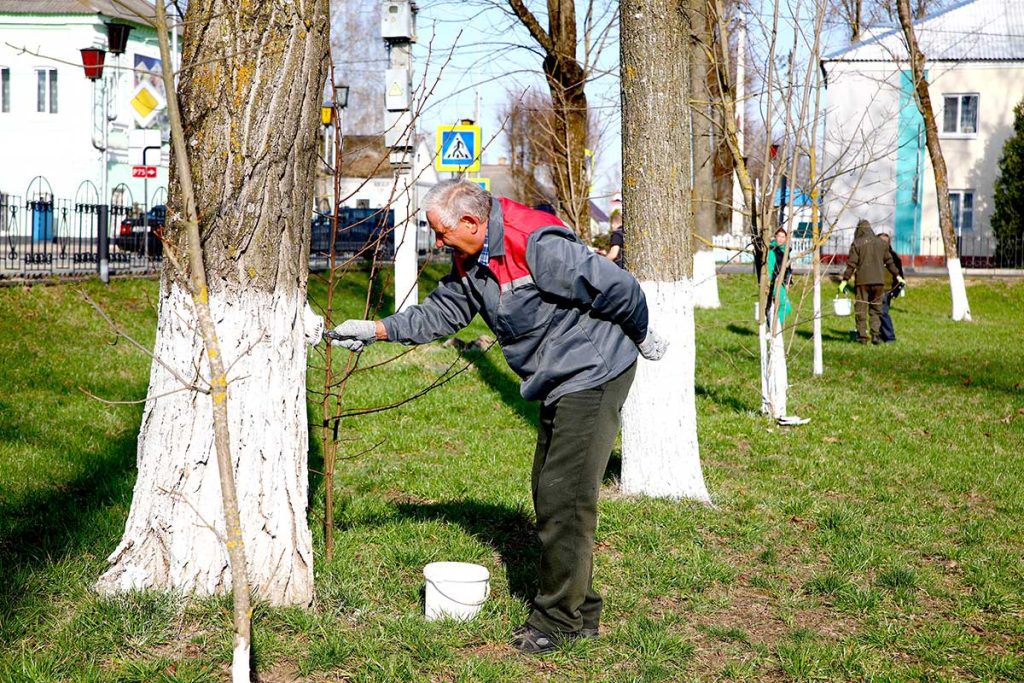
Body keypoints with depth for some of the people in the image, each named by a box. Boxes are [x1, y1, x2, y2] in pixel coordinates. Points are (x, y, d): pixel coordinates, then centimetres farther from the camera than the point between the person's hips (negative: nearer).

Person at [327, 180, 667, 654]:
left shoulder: (536, 244, -24)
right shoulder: (470, 262, 6)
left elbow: (619, 289, -18)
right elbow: (440, 314, 17)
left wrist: (641, 338, -2)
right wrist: (376, 330, 10)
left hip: (593, 375, -10)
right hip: (558, 384, 10)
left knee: (564, 498, -9)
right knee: (549, 493, 12)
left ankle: (559, 618, 2)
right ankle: (581, 612, 23)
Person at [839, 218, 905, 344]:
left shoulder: (857, 244, -2)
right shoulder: (881, 243, 10)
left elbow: (851, 264, -7)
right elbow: (889, 262, 16)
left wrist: (845, 280, -5)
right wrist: (897, 276, 27)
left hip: (863, 281, -3)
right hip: (878, 281, 3)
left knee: (861, 309, 3)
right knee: (876, 309, 10)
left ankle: (862, 336, 2)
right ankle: (875, 334, -1)